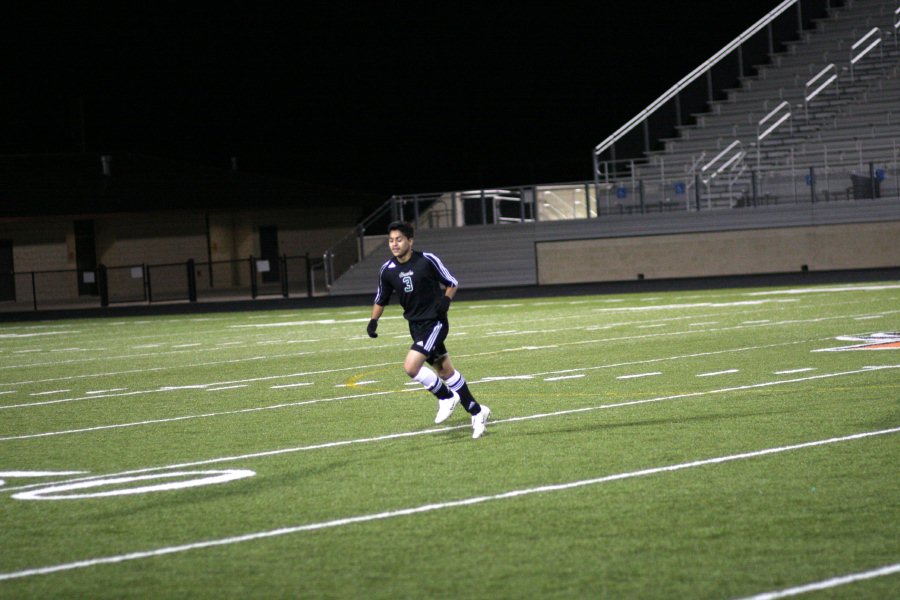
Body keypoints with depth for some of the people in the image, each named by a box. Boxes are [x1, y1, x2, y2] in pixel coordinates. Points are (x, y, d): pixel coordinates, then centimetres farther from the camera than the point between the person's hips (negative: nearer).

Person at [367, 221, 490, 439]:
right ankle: (477, 412, 25)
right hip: (416, 326, 6)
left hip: (435, 322, -6)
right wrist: (373, 321, -1)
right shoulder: (387, 270, 0)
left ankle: (446, 397, 3)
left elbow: (452, 283, 0)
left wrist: (446, 300, -18)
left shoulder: (427, 260, -12)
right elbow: (381, 300, 14)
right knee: (444, 370, 12)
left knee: (411, 366, -20)